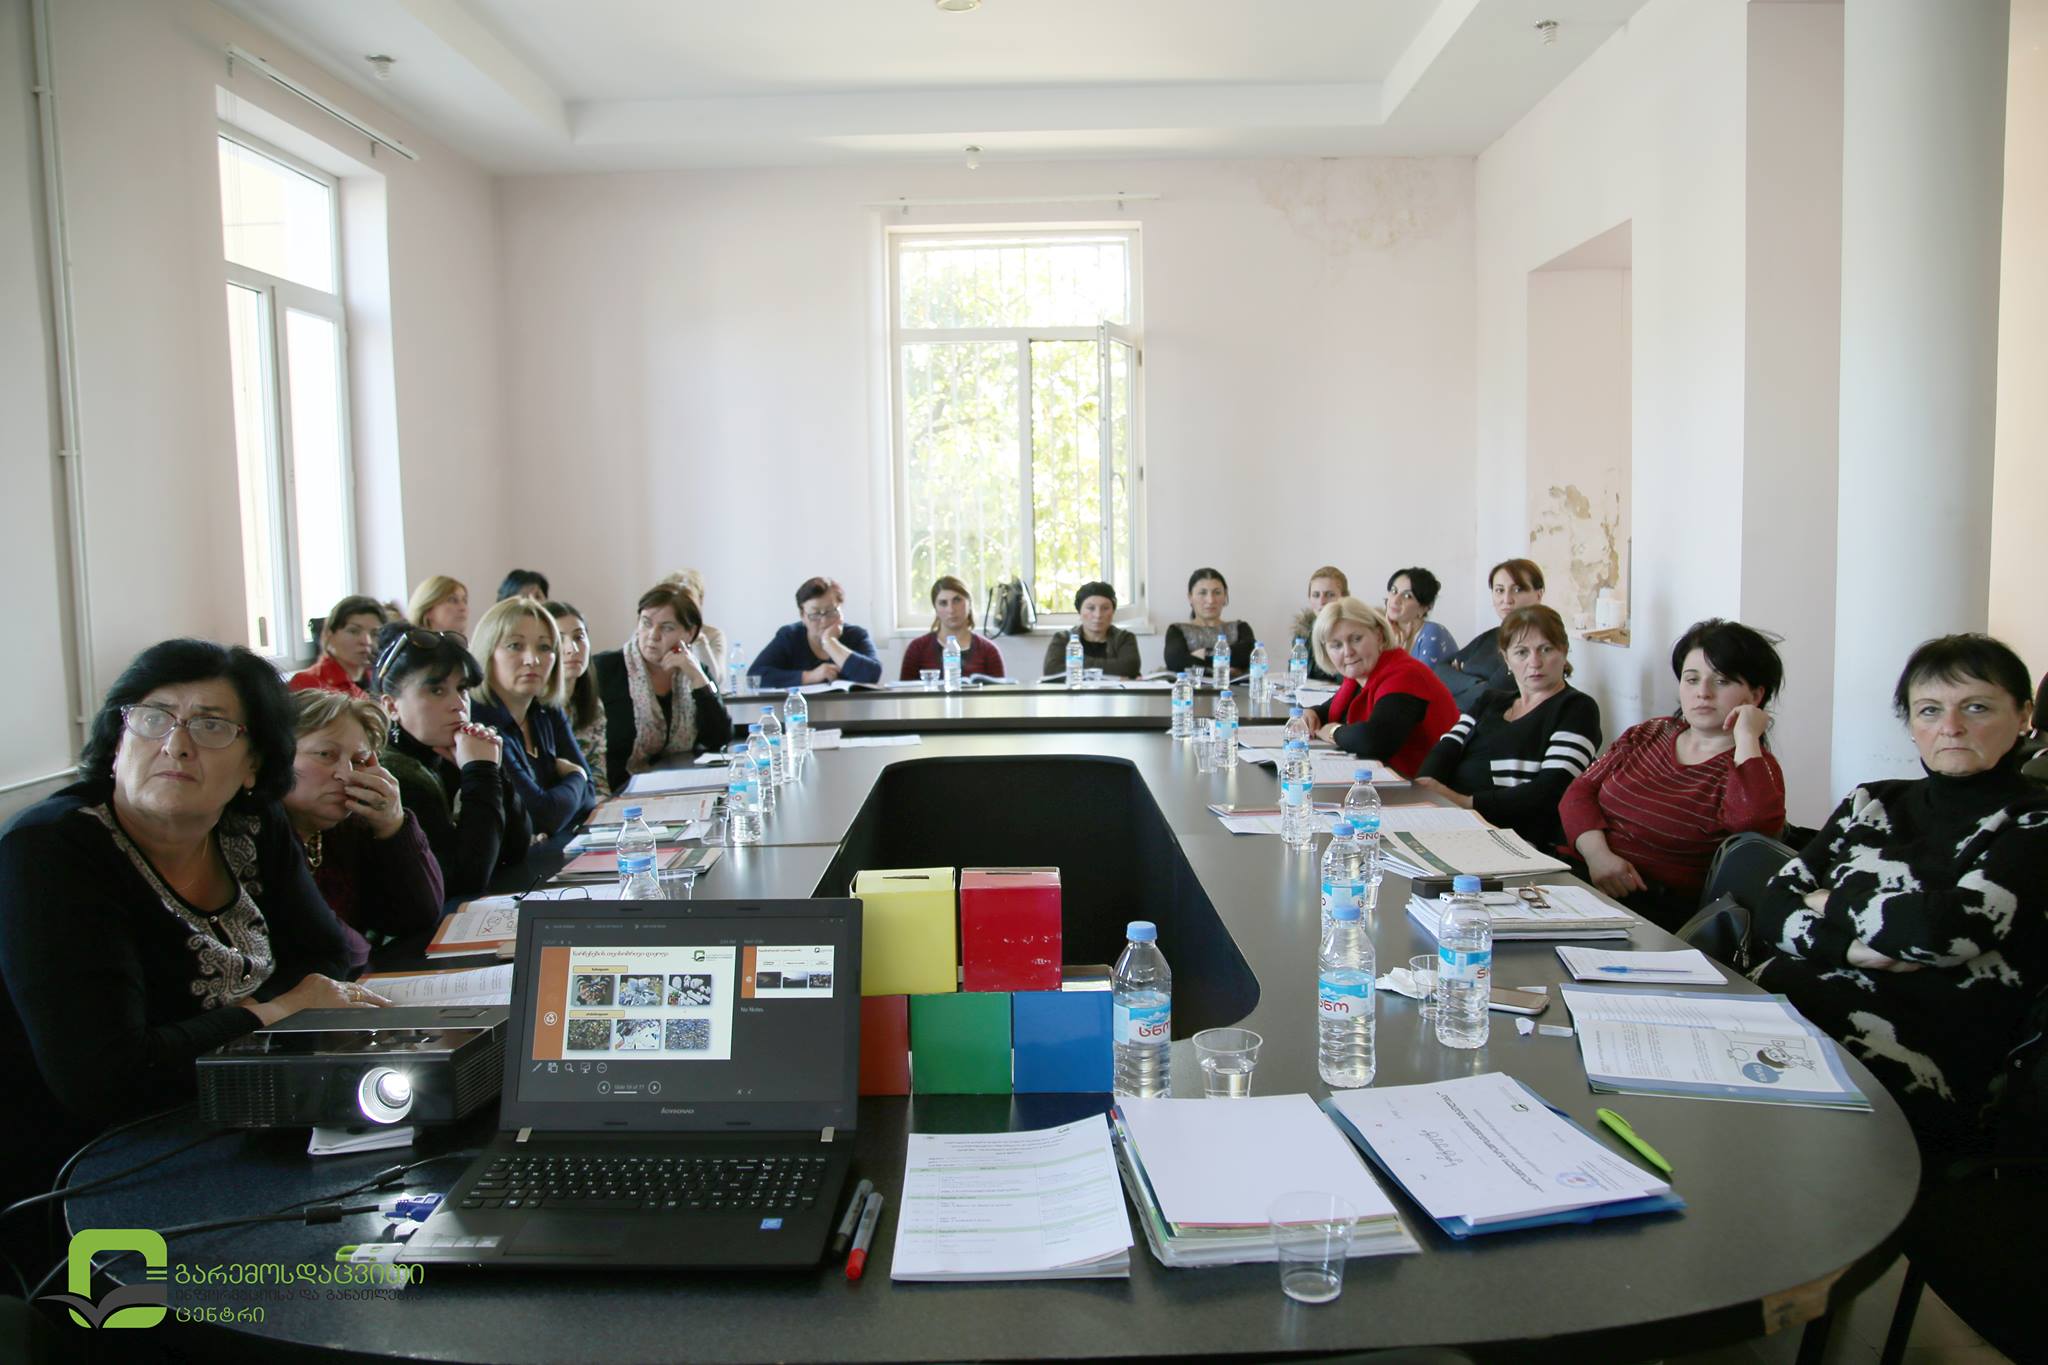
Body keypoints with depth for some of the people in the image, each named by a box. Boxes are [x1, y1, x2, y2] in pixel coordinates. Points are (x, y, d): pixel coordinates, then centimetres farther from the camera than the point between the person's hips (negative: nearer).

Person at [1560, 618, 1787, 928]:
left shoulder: (1755, 768, 0)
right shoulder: (1647, 735, 16)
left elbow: (1758, 823, -24)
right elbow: (1580, 792, 9)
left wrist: (1746, 738, -14)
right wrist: (1597, 853, -9)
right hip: (1580, 871, 5)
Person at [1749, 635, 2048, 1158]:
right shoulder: (1872, 803, 20)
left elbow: (1948, 929, -13)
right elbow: (1771, 911, 10)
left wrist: (1833, 904, 3)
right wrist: (1852, 948, -9)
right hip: (1781, 1012, 5)